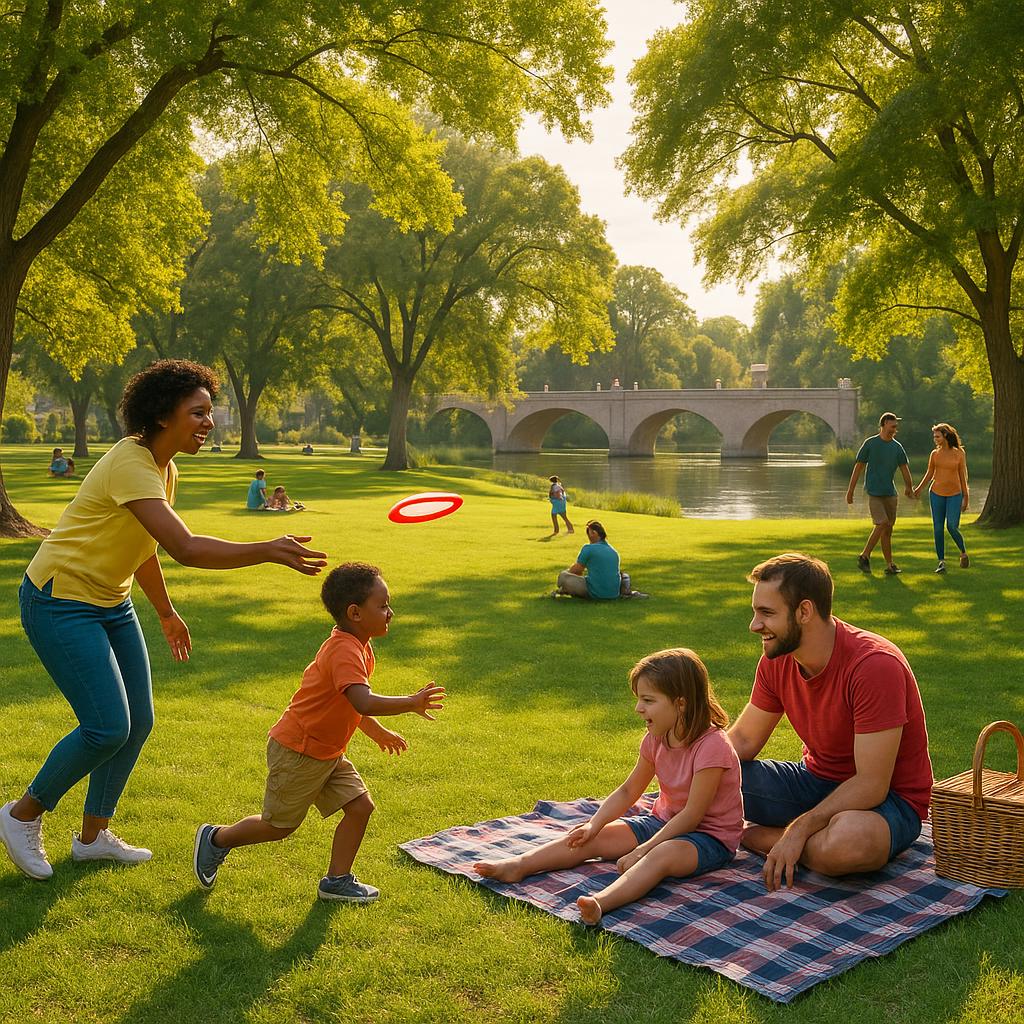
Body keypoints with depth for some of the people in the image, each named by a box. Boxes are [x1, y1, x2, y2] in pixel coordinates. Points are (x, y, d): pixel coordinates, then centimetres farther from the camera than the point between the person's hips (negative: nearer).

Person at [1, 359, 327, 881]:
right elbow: (186, 549, -36)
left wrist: (165, 612, 24)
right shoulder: (129, 465, -25)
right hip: (60, 602, -9)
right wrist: (268, 551, -38)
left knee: (138, 723, 7)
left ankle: (93, 835, 23)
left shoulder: (165, 470, 5)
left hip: (111, 603, 9)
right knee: (108, 727, -13)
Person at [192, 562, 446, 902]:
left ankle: (337, 880, 14)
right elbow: (364, 702, -44)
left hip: (327, 753, 9)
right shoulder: (344, 652, -29)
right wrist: (411, 703, -39)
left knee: (360, 807, 2)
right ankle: (216, 839, 30)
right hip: (297, 753, -9)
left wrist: (378, 732, 22)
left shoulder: (357, 647, 4)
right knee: (279, 825, 7)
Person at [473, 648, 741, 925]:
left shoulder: (712, 746, -24)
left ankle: (601, 902, -60)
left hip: (711, 837, -8)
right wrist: (594, 825, -8)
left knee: (664, 854, -40)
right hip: (664, 821, 8)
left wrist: (641, 850, -26)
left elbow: (692, 815, -25)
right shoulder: (656, 739, 0)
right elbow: (628, 792, 7)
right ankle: (518, 865, -16)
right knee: (590, 838, -7)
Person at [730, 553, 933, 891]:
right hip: (815, 779, 6)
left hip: (888, 798, -6)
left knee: (847, 842, -41)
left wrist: (799, 828, -31)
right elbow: (743, 739, 4)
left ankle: (755, 836, -14)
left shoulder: (876, 664, -27)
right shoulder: (776, 660, -5)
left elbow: (871, 785, -27)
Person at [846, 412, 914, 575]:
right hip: (873, 492, -5)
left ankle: (890, 565, 8)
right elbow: (858, 467, -1)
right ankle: (864, 556, -1)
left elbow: (904, 469, 7)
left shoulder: (897, 447, 9)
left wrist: (910, 488, -6)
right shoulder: (870, 443, -2)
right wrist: (850, 490, -2)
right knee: (882, 524, -15)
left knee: (888, 528, 5)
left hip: (890, 493, 5)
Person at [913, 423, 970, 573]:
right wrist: (919, 489, -4)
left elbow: (963, 475, 2)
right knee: (938, 528, -1)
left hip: (954, 494, -3)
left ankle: (963, 552, 14)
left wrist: (966, 497, 3)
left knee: (952, 527, -13)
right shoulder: (934, 454, 4)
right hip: (937, 493, 3)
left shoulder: (959, 453, -1)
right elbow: (929, 474, 9)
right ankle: (941, 562, 6)